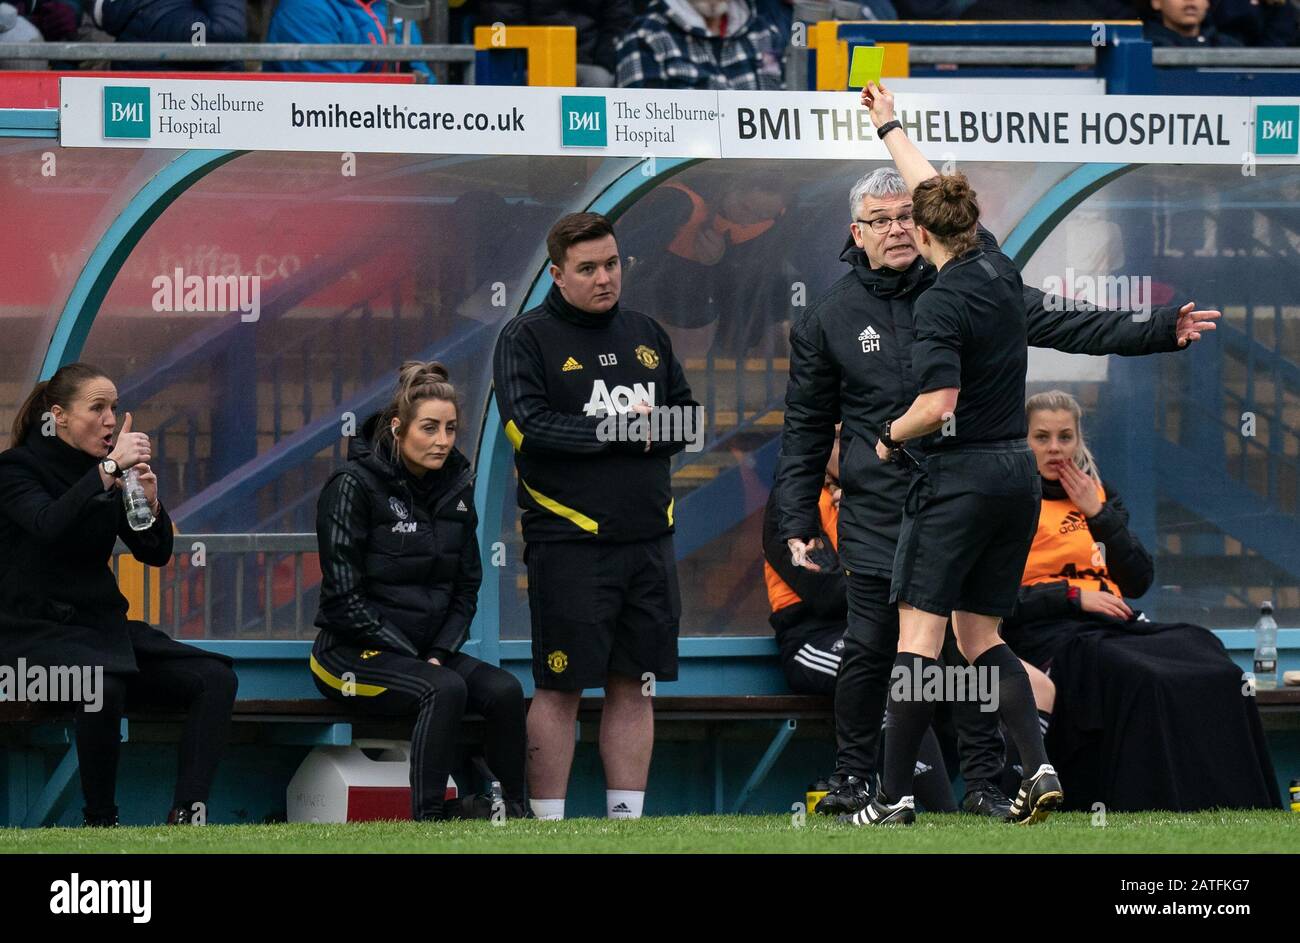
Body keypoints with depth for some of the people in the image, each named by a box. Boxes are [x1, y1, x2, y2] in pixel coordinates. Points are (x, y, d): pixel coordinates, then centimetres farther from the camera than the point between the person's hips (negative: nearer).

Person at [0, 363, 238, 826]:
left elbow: (156, 553, 11)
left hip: (101, 623, 7)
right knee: (103, 682, -38)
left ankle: (187, 813, -24)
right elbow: (49, 525, -27)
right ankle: (100, 822, -24)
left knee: (215, 678, -13)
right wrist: (109, 469, -28)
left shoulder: (106, 475, 11)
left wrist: (150, 502, -8)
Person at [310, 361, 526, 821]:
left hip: (428, 650, 6)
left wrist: (440, 653, -4)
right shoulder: (355, 486, -11)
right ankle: (426, 820, -34)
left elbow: (467, 587, 13)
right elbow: (344, 597, -14)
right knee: (445, 689, -33)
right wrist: (412, 659, -16)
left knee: (504, 690, -20)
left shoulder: (454, 486, 9)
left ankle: (514, 811, -11)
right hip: (355, 656, -6)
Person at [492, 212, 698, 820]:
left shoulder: (647, 335, 16)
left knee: (634, 687, 7)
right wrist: (618, 431, -12)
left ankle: (626, 820, 13)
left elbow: (687, 417, 15)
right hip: (568, 538, -6)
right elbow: (529, 428, -15)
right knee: (560, 688, -3)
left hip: (648, 539, 6)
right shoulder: (526, 338, -3)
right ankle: (547, 827, 1)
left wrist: (646, 432, -6)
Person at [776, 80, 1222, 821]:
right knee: (870, 649, 0)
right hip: (878, 516, -1)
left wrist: (1157, 333, -9)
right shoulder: (829, 320, 4)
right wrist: (799, 524, 6)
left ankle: (984, 783, 11)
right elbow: (807, 428, 10)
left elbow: (1066, 325, 0)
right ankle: (856, 778, 16)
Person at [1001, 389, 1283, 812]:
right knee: (1141, 682, -36)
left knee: (1215, 674, -22)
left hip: (1112, 622, 6)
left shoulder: (1099, 493, 21)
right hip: (1047, 631, -6)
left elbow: (1139, 581, 13)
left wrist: (1099, 514, 3)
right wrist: (1074, 596, -14)